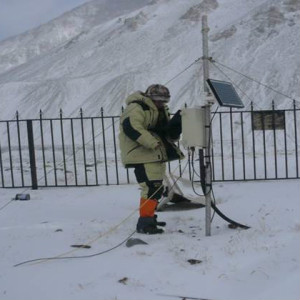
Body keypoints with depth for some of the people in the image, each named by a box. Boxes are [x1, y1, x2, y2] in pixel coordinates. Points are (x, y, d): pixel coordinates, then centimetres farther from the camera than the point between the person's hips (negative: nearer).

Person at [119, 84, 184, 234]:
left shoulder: (160, 111, 19)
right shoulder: (136, 108, -11)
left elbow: (168, 134, 15)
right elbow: (131, 127, -28)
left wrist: (177, 122, -6)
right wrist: (153, 143, -30)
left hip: (157, 156, 10)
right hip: (143, 156, -10)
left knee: (156, 188, 17)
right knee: (152, 188, -18)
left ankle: (149, 217, 32)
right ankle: (144, 222, -14)